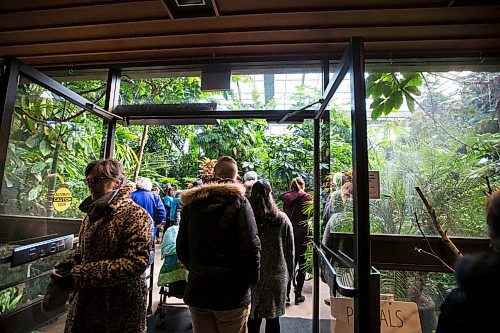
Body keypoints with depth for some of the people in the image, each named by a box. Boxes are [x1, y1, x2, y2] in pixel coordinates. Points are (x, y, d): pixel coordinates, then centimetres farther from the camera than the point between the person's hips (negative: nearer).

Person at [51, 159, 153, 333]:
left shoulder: (136, 215, -19)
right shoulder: (93, 212, 6)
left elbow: (136, 262, -26)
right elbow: (84, 250, 18)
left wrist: (81, 275, -25)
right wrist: (66, 265, -3)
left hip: (120, 305, -7)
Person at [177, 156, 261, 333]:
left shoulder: (190, 203, 1)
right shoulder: (239, 201, -13)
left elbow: (181, 248, 6)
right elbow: (251, 247, -17)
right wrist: (251, 279, -3)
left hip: (197, 292, 4)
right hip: (231, 294, -4)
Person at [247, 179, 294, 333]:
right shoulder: (282, 219, -9)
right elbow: (290, 250, -1)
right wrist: (290, 273, 12)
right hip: (277, 276, 1)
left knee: (253, 318, 15)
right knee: (273, 318, 16)